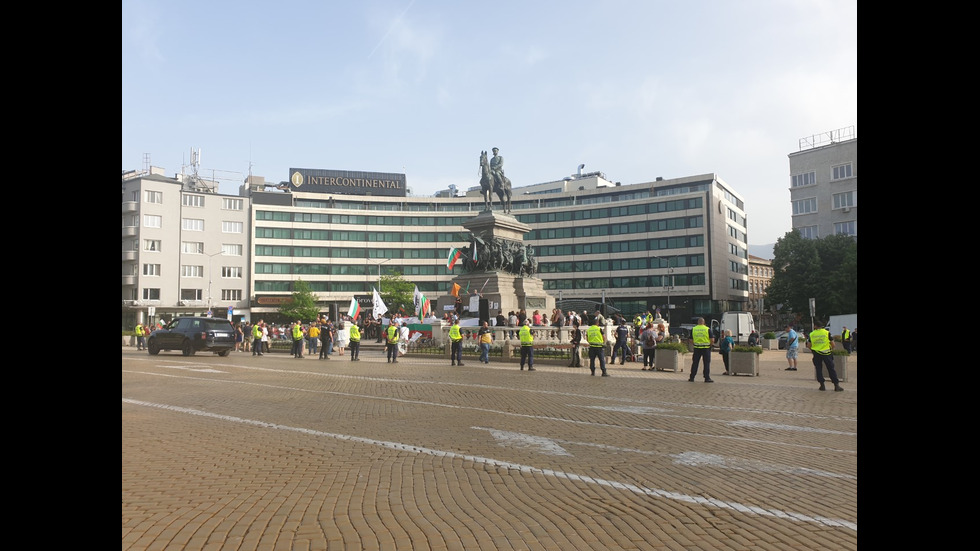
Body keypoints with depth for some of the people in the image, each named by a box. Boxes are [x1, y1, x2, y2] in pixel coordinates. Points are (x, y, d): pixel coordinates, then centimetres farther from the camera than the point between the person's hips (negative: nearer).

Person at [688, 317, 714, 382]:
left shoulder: (693, 329, 2)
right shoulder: (708, 329, -4)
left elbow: (691, 340, 3)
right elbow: (712, 340, -6)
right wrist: (710, 345, 11)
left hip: (697, 348, 2)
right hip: (706, 348, -2)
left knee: (695, 363, 8)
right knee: (706, 363, 4)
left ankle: (692, 377, 10)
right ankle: (707, 378, 4)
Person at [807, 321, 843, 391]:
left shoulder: (811, 334, -1)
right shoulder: (827, 333, -6)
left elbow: (809, 345, 2)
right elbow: (833, 344, -4)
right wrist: (832, 349, 17)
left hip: (816, 354, 1)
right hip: (826, 353, -1)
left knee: (818, 369, 10)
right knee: (831, 369, 5)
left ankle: (822, 385, 9)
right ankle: (836, 385, 5)